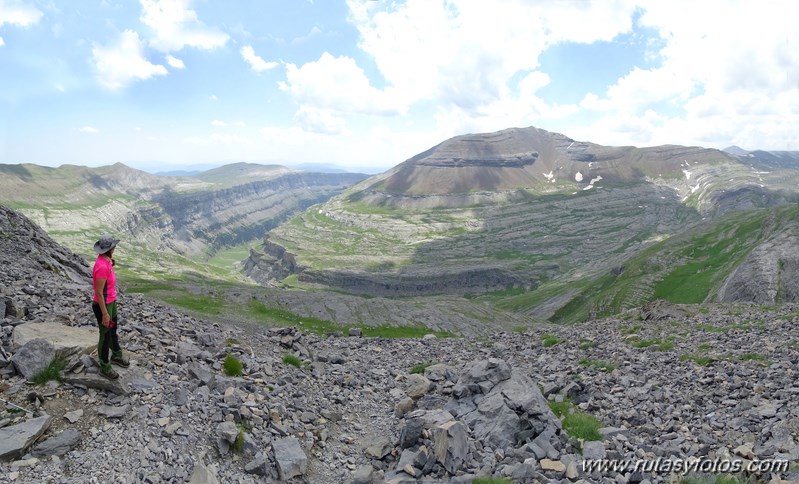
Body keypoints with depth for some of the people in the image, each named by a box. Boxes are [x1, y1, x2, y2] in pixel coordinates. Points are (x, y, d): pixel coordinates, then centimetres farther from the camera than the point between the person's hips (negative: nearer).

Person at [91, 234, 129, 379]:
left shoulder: (105, 261, -1)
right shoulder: (102, 266, -31)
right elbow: (99, 292, -26)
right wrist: (105, 314, -23)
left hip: (111, 302, 9)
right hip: (104, 305, -9)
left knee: (113, 330, 27)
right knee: (105, 336, 7)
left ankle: (116, 356, 48)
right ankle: (105, 367, 24)